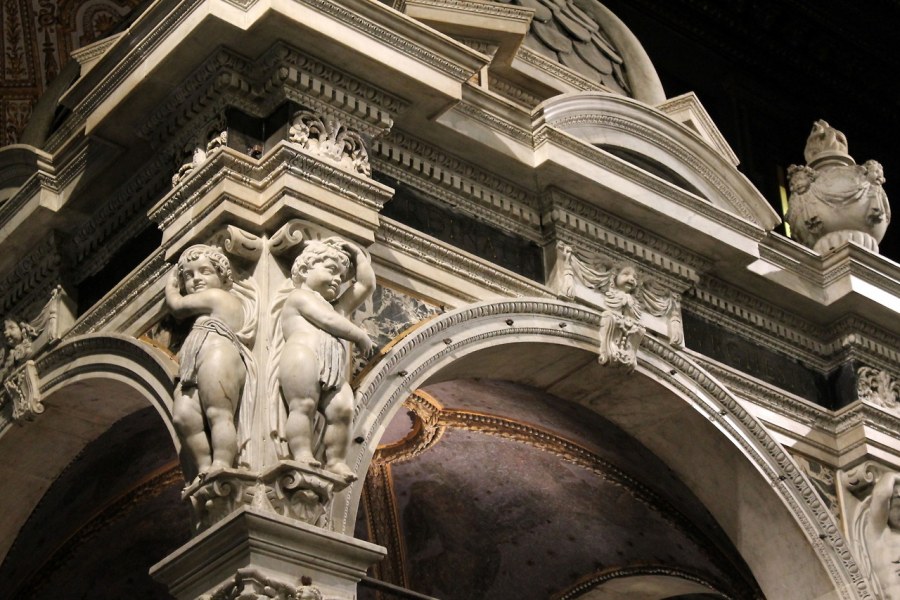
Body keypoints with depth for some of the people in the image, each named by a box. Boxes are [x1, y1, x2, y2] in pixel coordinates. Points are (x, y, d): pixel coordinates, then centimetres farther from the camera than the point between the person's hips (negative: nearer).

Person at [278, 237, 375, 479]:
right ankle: (303, 455, -34)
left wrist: (358, 255, 42)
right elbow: (329, 320, 1)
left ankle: (335, 461, -23)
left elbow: (367, 285, 42)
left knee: (342, 408, -17)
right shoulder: (301, 296, 16)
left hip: (336, 375, 7)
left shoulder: (338, 306, 42)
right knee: (304, 405, -24)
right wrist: (361, 336, 10)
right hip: (302, 354, -7)